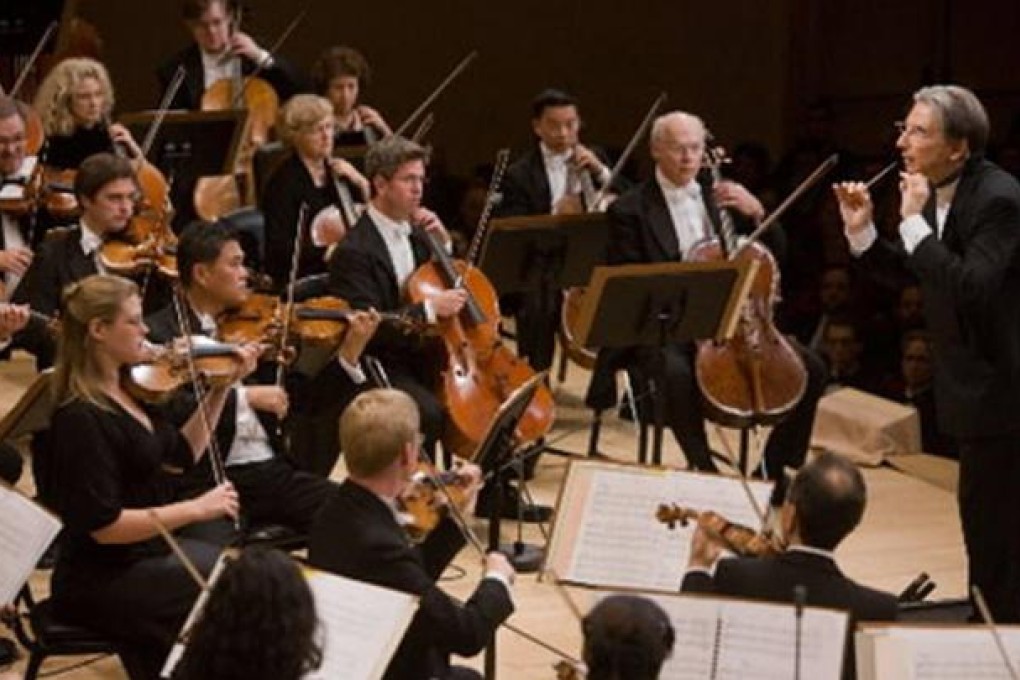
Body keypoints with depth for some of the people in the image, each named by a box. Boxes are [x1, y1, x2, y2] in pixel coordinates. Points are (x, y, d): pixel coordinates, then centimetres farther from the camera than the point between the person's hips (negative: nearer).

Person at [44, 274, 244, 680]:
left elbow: (183, 454, 17)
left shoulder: (129, 388, 5)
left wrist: (222, 387, 8)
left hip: (151, 550, 9)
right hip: (101, 583, -9)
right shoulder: (81, 418, -21)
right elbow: (103, 525, -24)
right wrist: (196, 509, -22)